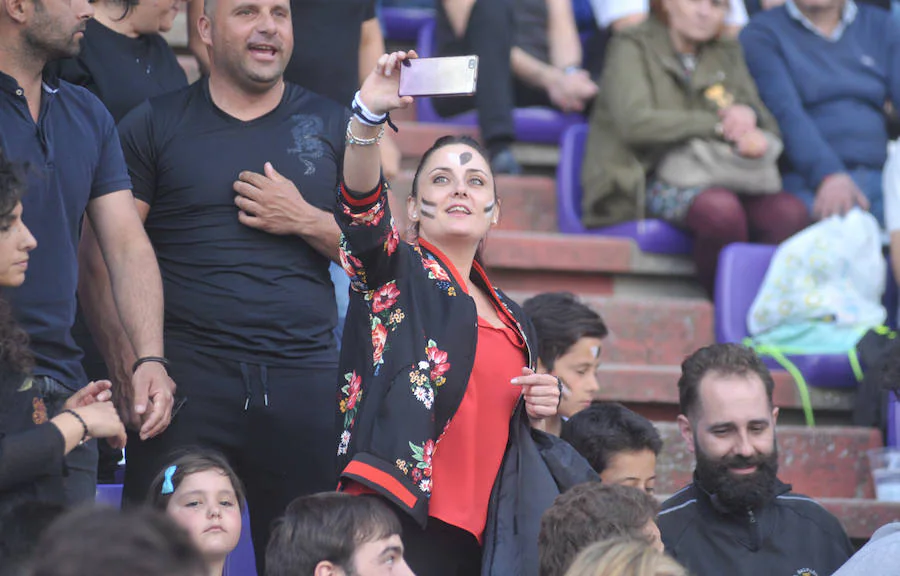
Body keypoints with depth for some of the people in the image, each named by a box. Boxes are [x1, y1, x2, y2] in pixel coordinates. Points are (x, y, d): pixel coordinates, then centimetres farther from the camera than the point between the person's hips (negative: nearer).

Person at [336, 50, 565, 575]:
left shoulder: (511, 318, 22)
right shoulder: (399, 274, 5)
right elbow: (362, 208, -15)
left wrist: (544, 408, 9)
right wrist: (370, 116, -31)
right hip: (397, 513, -6)